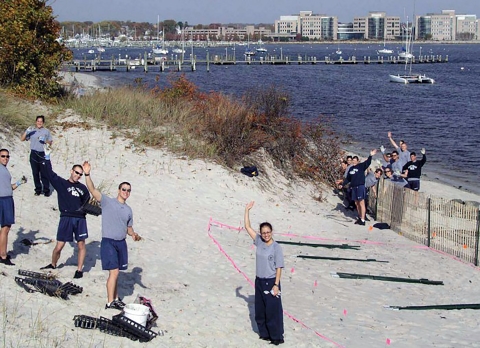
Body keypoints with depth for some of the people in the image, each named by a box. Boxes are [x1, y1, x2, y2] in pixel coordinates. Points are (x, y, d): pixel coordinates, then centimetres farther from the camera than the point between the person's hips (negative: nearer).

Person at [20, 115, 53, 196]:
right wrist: (27, 131, -14)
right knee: (35, 173, 4)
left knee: (44, 173, -5)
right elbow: (22, 139, 2)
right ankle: (38, 190, 12)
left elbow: (50, 142, 9)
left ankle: (46, 190, -2)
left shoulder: (46, 131, 10)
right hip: (34, 154, 1)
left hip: (43, 154, -1)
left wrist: (44, 141, -11)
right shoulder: (31, 130, 8)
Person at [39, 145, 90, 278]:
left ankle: (79, 270, 8)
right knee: (59, 246, 0)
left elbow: (88, 203, 22)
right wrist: (47, 157, -10)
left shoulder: (82, 188, 15)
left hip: (80, 218, 3)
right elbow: (49, 174, -4)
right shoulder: (61, 183, 6)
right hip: (66, 218, -2)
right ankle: (53, 265, 23)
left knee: (81, 244, 0)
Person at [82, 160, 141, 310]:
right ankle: (110, 302, -6)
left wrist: (133, 234, -2)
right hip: (108, 242, -5)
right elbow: (92, 190, -15)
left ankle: (115, 298, 23)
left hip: (121, 243, 6)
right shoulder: (107, 202, -4)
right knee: (114, 272, -11)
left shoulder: (128, 210, 13)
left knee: (115, 272, 13)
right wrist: (87, 175, -29)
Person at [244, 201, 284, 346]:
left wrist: (276, 285, -16)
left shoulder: (276, 247, -13)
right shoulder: (259, 242, 1)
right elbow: (247, 227, 2)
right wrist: (247, 210, -4)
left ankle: (277, 337, 9)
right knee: (260, 311, 14)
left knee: (273, 311, 0)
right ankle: (264, 333, 28)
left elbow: (279, 268, -12)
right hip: (259, 281, 6)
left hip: (271, 282, -6)